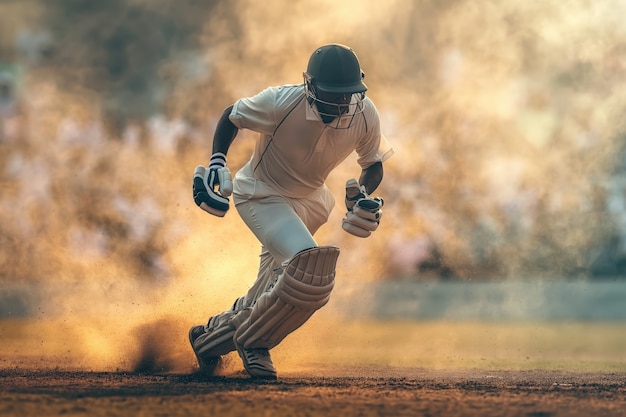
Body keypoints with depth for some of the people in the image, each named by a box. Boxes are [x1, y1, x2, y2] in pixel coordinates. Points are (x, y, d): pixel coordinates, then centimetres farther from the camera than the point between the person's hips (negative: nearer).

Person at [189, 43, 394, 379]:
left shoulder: (365, 115, -19)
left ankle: (212, 336, 42)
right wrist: (217, 162, -23)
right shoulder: (281, 103, -31)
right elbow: (231, 115, -11)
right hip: (261, 195, -6)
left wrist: (362, 194, -21)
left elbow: (374, 163, -1)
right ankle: (253, 341, -3)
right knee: (310, 267, -26)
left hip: (309, 200, 6)